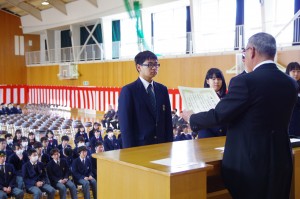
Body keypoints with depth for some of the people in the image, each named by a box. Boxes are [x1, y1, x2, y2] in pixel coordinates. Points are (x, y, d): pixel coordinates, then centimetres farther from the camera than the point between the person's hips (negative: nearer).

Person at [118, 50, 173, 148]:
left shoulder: (162, 90, 10)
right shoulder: (128, 91, -6)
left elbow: (167, 120, 10)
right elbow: (125, 124, -10)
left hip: (161, 145, 5)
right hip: (138, 146, -4)